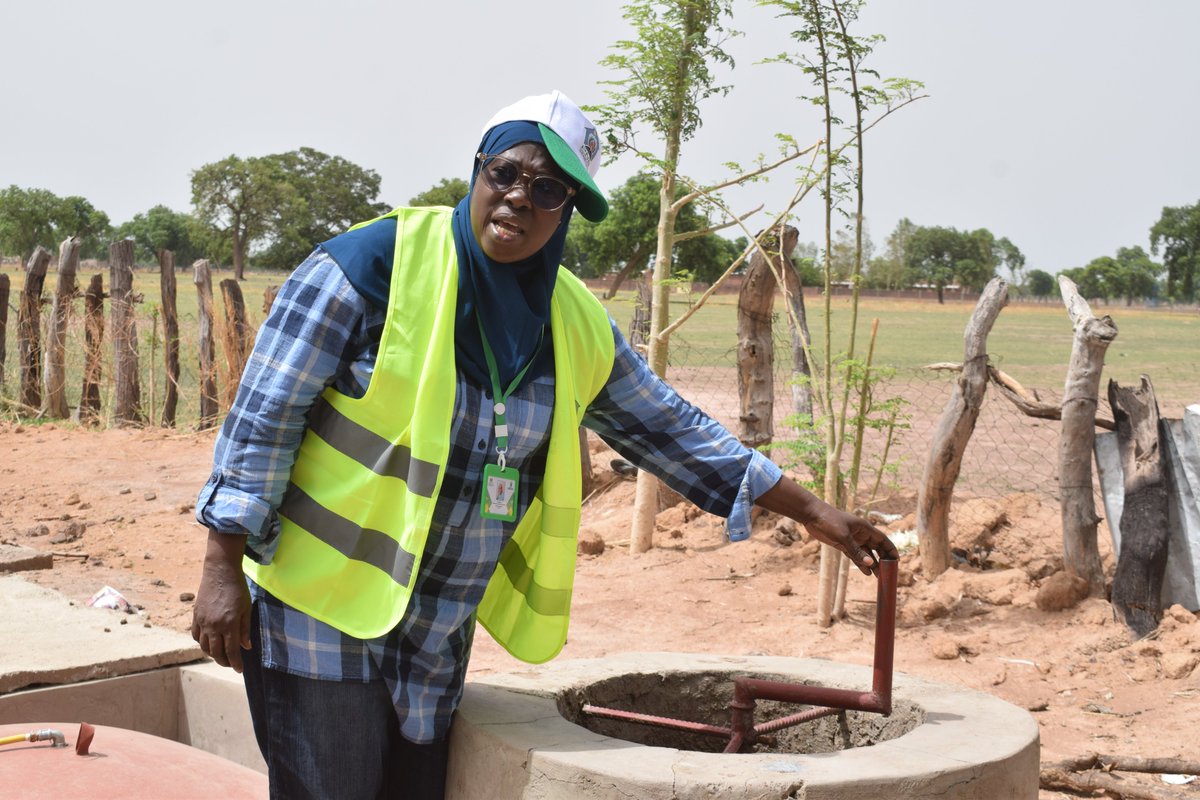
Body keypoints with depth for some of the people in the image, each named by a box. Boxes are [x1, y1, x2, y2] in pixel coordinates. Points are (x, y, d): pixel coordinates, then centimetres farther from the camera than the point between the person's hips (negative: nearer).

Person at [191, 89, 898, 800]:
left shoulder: (579, 328, 3)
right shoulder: (375, 263, -13)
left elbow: (670, 429, 13)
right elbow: (265, 413, -11)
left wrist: (813, 512, 14)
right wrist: (223, 568, -13)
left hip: (438, 634, 5)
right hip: (321, 611, -5)